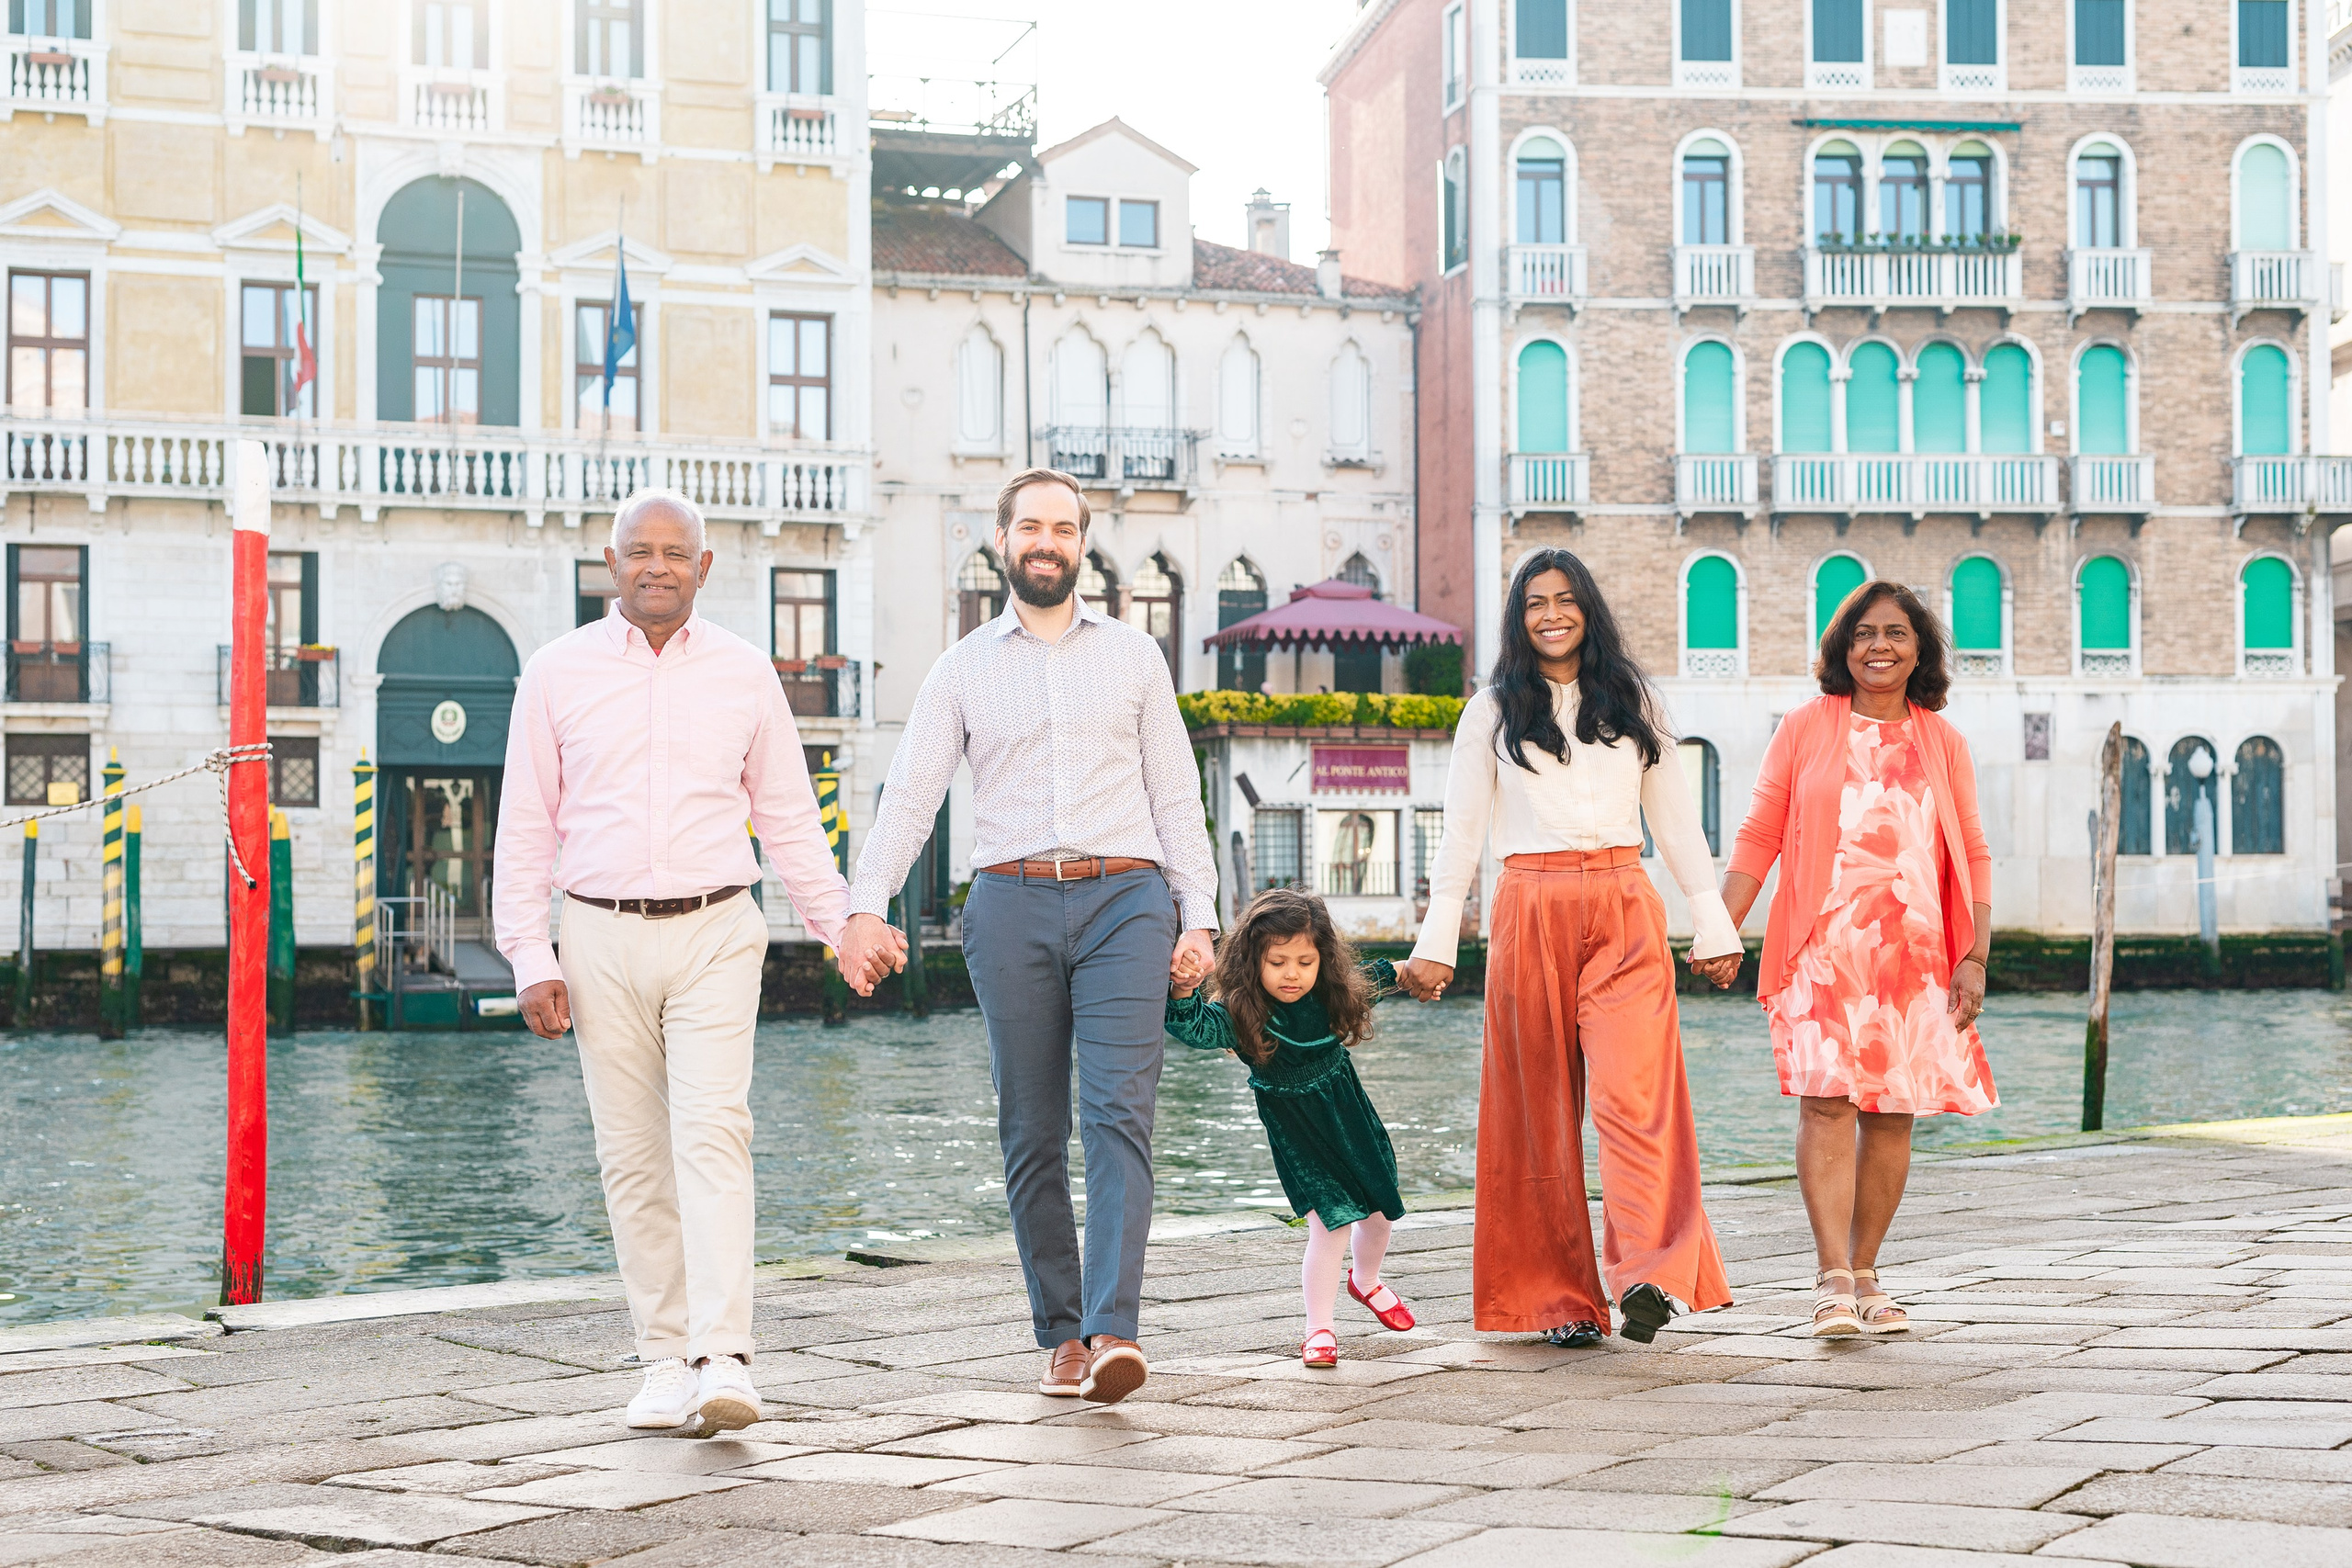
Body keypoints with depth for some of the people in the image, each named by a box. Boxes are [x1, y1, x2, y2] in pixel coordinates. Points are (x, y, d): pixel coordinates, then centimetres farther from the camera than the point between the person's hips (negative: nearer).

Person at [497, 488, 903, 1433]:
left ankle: (724, 1363, -20)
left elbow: (788, 815, 15)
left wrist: (842, 929, 12)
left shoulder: (743, 672, 7)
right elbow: (525, 828, 5)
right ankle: (665, 1362, 12)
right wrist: (530, 963, -2)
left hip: (713, 937, -1)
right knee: (634, 1156, 3)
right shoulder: (556, 673, 4)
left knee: (712, 1137, -14)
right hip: (602, 940, 1)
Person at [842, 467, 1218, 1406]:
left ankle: (1114, 1330, -22)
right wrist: (866, 903, -11)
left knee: (1118, 1111, -14)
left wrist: (1198, 916, 3)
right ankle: (1060, 1333, 11)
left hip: (1123, 902, -1)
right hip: (1011, 905, 1)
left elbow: (1175, 795, 12)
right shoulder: (963, 670, 12)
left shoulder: (1134, 657, 13)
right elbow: (910, 792, 3)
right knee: (1031, 1134, 3)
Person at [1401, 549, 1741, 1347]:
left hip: (1624, 913, 0)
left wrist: (1713, 920, 11)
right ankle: (1560, 1297, 6)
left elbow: (1674, 816, 16)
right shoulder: (1494, 711, 11)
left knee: (1635, 1090, -16)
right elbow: (1461, 830, 10)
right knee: (1540, 1108, 0)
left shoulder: (1631, 702, 15)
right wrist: (1437, 940, 4)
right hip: (1531, 913, 0)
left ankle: (1651, 1275, -27)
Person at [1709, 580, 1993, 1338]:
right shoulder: (1805, 728, 7)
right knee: (1826, 1098, -14)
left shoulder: (1941, 742, 13)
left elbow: (1972, 856, 13)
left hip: (1914, 954, 2)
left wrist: (1976, 956, 4)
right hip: (1822, 948, -2)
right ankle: (1833, 1278, -17)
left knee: (1891, 1114, 2)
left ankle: (1864, 1275, 13)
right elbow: (1759, 837, 6)